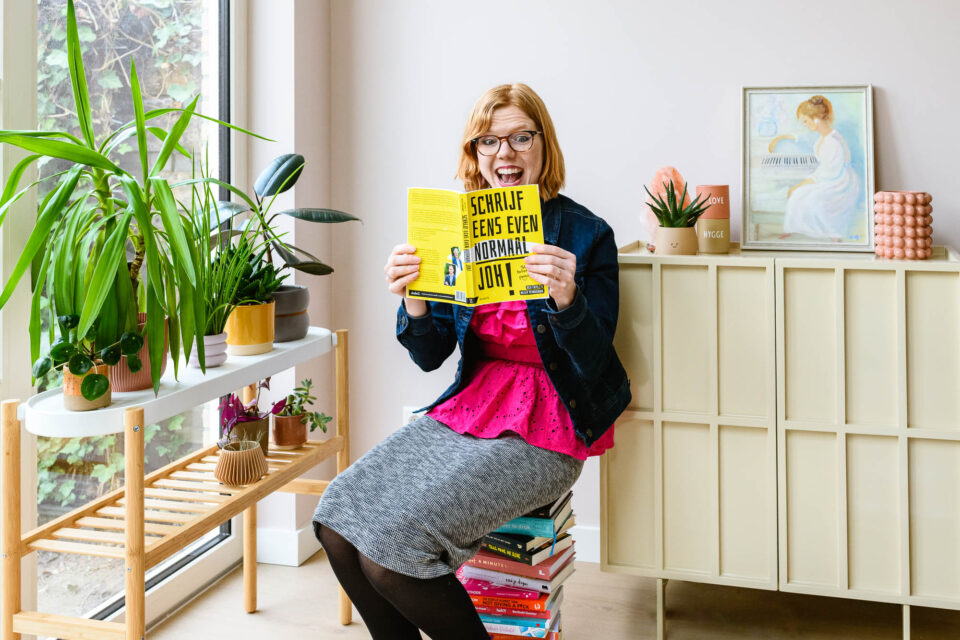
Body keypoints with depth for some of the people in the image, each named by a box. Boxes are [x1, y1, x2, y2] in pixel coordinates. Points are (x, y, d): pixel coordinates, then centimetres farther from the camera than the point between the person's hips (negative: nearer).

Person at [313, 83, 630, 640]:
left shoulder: (586, 235, -5)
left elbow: (593, 365, -9)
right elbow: (431, 356, 7)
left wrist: (567, 300, -28)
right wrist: (414, 303, -14)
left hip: (544, 431, -6)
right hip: (467, 408, 6)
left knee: (391, 545, -21)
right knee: (339, 524, -11)